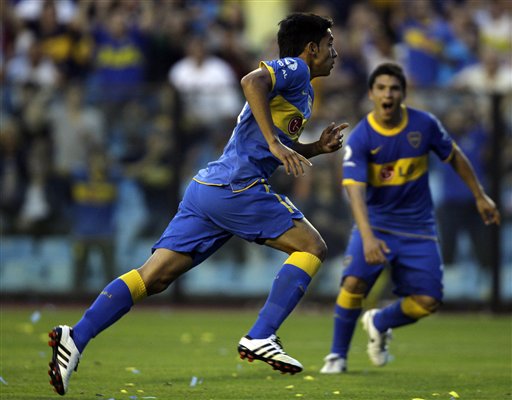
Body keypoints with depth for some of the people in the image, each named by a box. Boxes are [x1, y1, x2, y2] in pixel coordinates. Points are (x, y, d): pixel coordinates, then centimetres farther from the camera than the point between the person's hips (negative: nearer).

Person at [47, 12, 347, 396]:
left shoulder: (302, 89, 29)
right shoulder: (295, 69, 0)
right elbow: (252, 81, -21)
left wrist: (317, 148, 23)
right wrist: (275, 144, -24)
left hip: (206, 189, 9)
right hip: (238, 186, -9)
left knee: (154, 276, -2)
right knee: (312, 247, 1)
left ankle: (76, 337, -14)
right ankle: (260, 337, -9)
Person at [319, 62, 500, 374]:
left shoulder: (425, 124, -8)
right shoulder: (360, 138, -15)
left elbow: (454, 156, 10)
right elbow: (355, 190, -24)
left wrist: (480, 196, 14)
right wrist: (367, 237, -38)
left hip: (418, 226, 2)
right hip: (375, 222, -2)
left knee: (427, 301, -7)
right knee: (354, 281, -25)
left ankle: (379, 323, 25)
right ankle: (338, 355, -4)